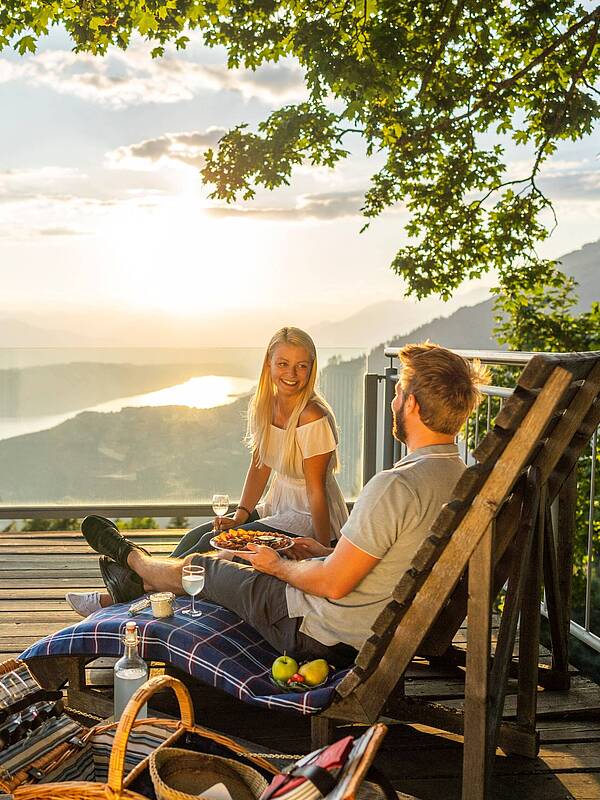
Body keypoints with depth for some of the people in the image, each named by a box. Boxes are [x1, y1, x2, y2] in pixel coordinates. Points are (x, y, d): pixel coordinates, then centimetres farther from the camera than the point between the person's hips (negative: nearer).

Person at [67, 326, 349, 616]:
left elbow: (317, 491, -20)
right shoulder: (264, 405, 1)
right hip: (278, 506, 7)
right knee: (198, 535, -5)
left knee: (214, 543, -15)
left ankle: (139, 587, -2)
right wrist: (240, 516, -5)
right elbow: (260, 466, 6)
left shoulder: (312, 418, -22)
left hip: (310, 520, -7)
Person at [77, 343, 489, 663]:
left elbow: (333, 584, -27)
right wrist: (329, 553, 10)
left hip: (323, 635, -8)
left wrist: (278, 566, -8)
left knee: (197, 566, 15)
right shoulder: (459, 477, -2)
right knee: (236, 559, 25)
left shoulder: (395, 486, -32)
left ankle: (131, 558, 47)